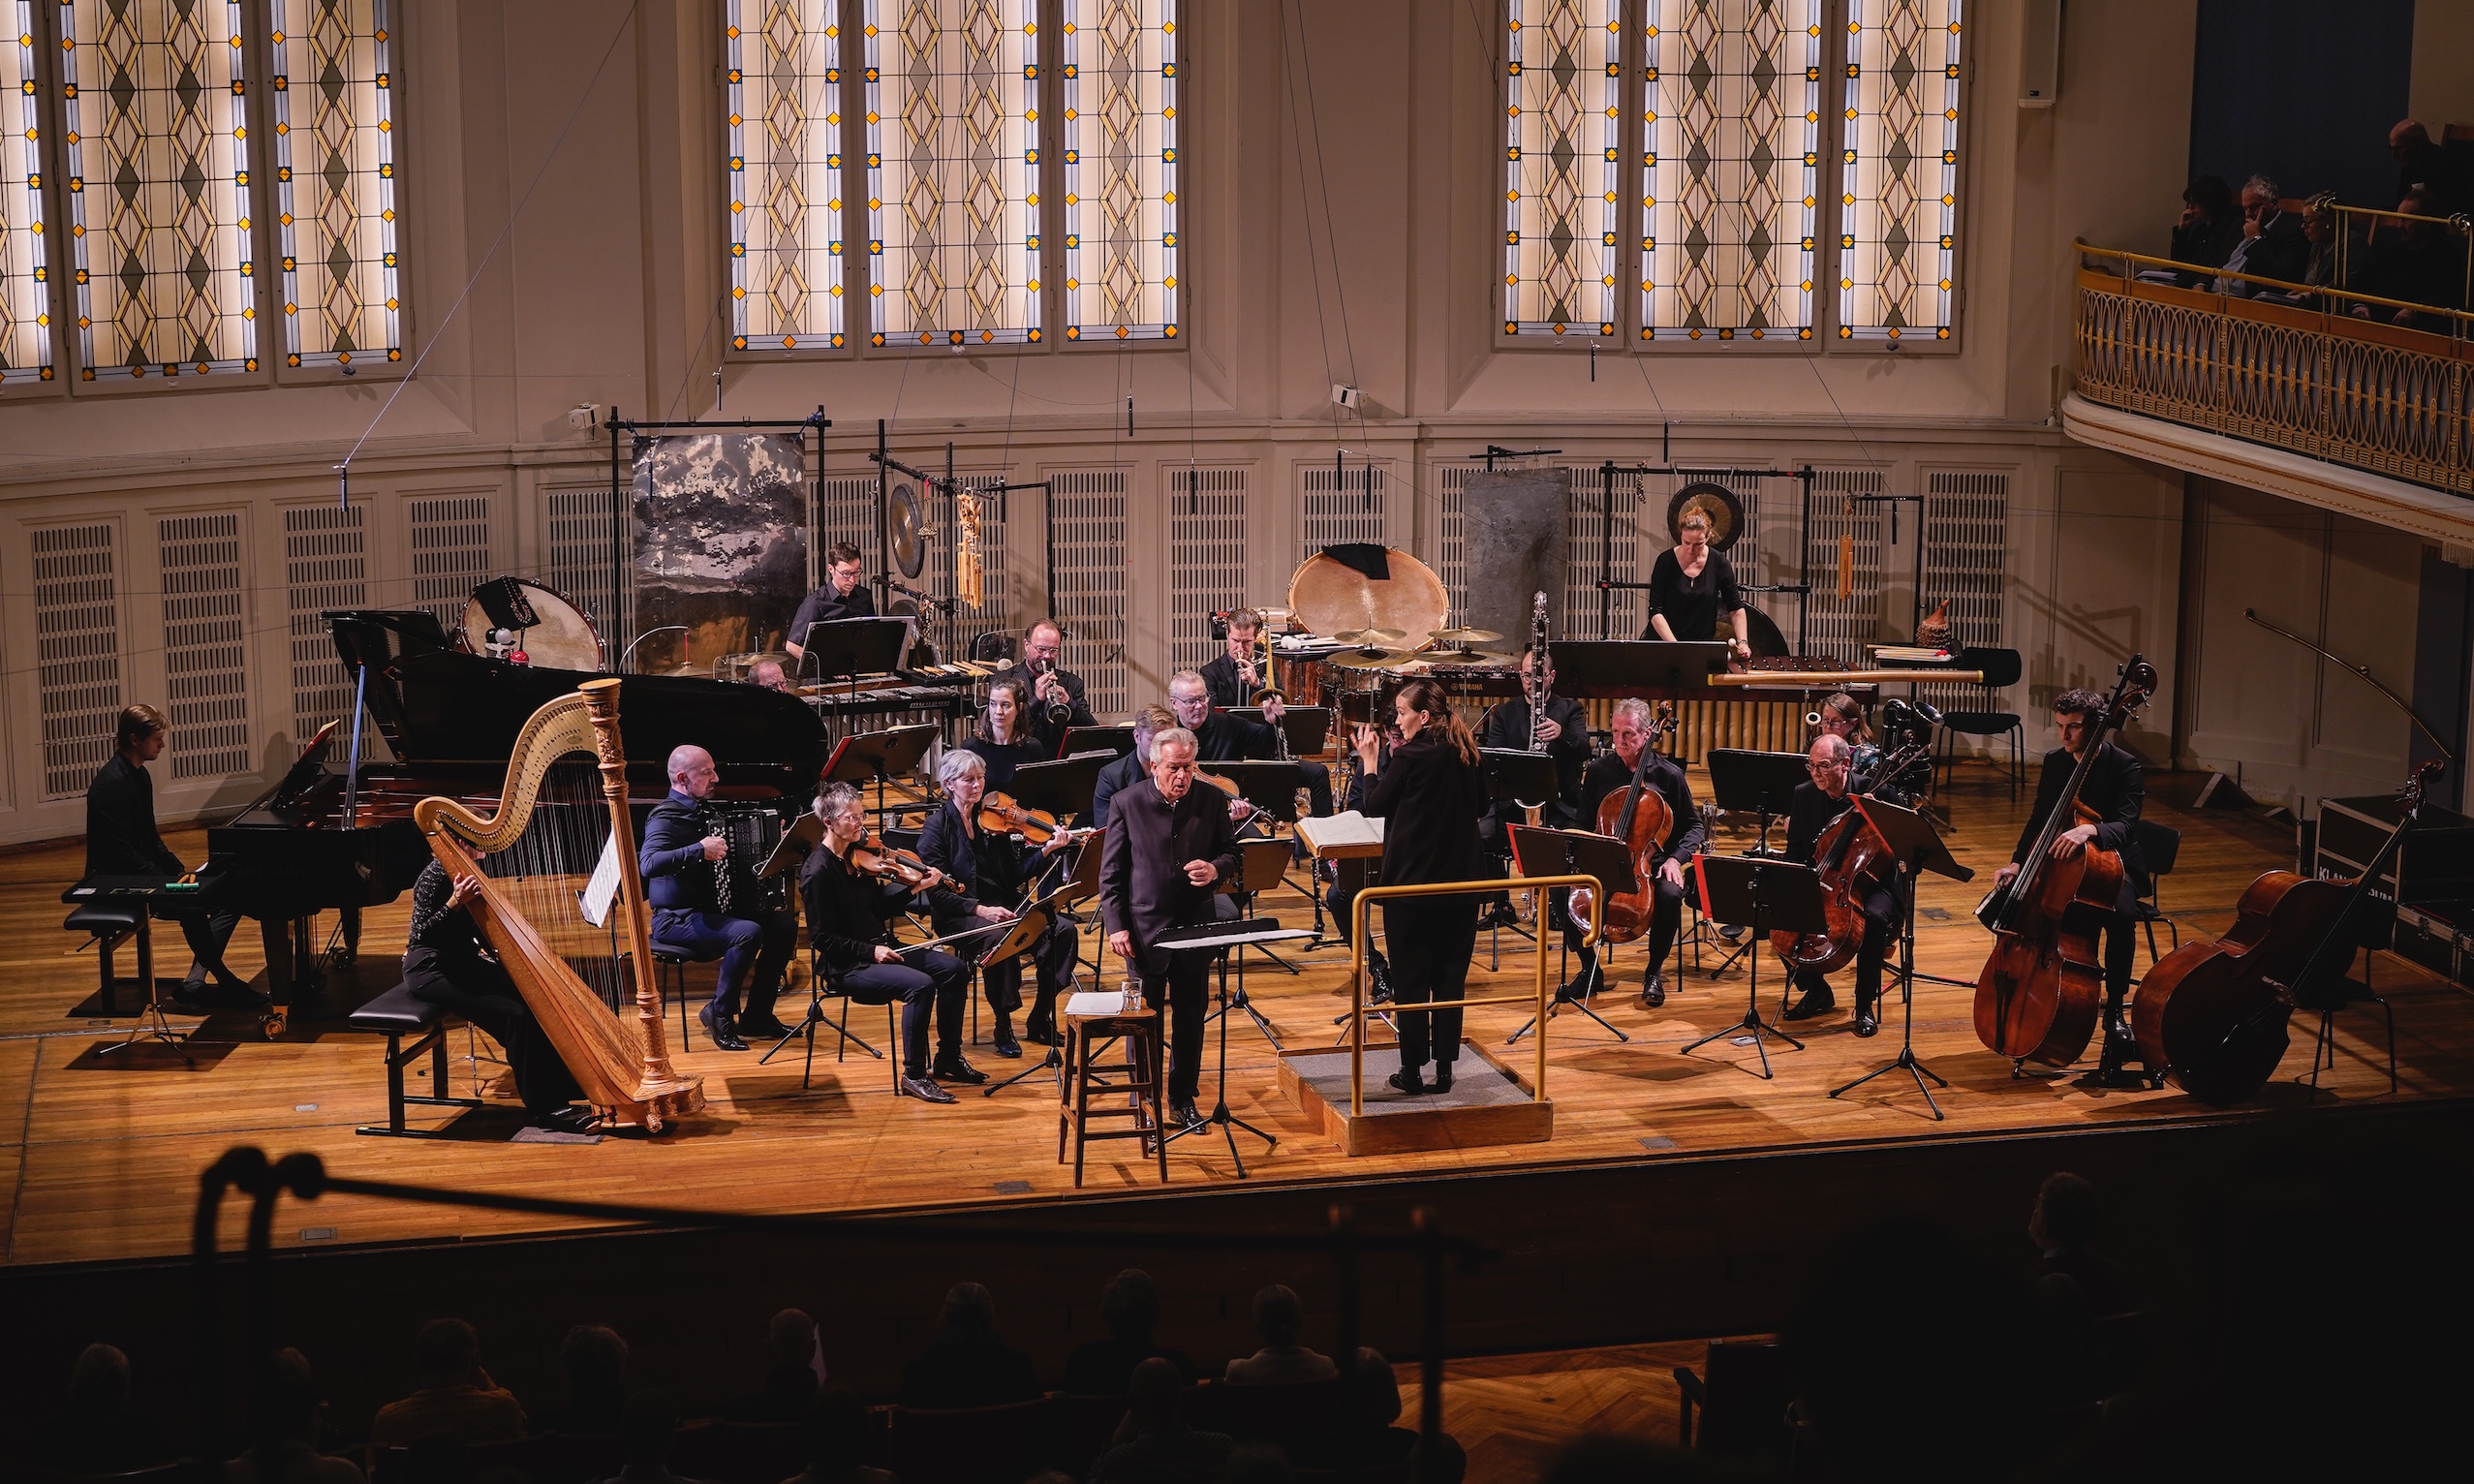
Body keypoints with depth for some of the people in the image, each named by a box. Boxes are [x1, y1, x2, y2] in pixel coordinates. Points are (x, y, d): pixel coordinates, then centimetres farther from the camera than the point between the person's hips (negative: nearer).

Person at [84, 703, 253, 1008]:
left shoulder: (139, 776, 11)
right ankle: (224, 981, -13)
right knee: (192, 906, -30)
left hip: (141, 874, 10)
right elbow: (121, 855, -24)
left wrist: (181, 872, 5)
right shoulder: (111, 784, -20)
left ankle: (196, 981, -10)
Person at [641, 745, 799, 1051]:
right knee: (748, 933, -30)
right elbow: (649, 864, -35)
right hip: (676, 920, -9)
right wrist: (701, 850, -35)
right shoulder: (666, 817, -16)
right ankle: (719, 1014, -13)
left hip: (715, 909, 9)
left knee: (784, 924, -2)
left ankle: (756, 1015, 5)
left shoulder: (704, 811, 13)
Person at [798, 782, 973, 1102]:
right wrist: (870, 950, -20)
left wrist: (916, 887, 1)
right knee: (920, 985, -28)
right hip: (848, 965, -9)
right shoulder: (818, 872, -16)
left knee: (953, 969, -3)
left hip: (880, 949, 9)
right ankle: (913, 1075, -17)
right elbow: (822, 938, -16)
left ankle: (948, 1060, 7)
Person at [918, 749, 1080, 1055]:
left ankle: (1040, 1019, -5)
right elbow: (937, 892, -11)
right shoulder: (937, 828, -4)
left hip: (1002, 907, 5)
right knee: (999, 939, -37)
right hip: (959, 916, -5)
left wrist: (1046, 851, -10)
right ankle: (1002, 1026, -18)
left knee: (1063, 930, -17)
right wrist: (979, 909, -24)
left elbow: (1015, 877, 5)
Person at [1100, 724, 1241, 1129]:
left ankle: (1183, 1097, 24)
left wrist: (1215, 868, -15)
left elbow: (1231, 852, 9)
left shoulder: (1212, 800, -1)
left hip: (1195, 927, 2)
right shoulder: (1127, 803, -6)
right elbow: (1111, 871, -2)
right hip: (1145, 929, -2)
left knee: (1190, 1017, 11)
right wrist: (1115, 925, -9)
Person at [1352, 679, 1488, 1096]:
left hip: (1411, 884, -5)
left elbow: (1375, 806, -4)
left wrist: (1369, 761, 7)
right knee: (1450, 977, 10)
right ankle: (1444, 1069, 11)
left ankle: (1413, 1071, 5)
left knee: (1410, 981, 3)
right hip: (1460, 882, 5)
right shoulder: (1467, 755, 3)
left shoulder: (1410, 756, -14)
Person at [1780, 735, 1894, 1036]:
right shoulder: (1804, 795, 0)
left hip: (1870, 884, -4)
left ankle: (1866, 1005, -17)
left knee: (1874, 917, -36)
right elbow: (1795, 853, 9)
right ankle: (1816, 989, 4)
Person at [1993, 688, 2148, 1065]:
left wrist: (2089, 830, -49)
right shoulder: (2055, 762, 5)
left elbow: (2123, 826, -26)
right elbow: (2039, 821, 12)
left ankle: (2114, 1011, -26)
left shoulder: (2124, 766, -13)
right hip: (2061, 862, 5)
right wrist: (2016, 864, -6)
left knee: (2120, 915, -38)